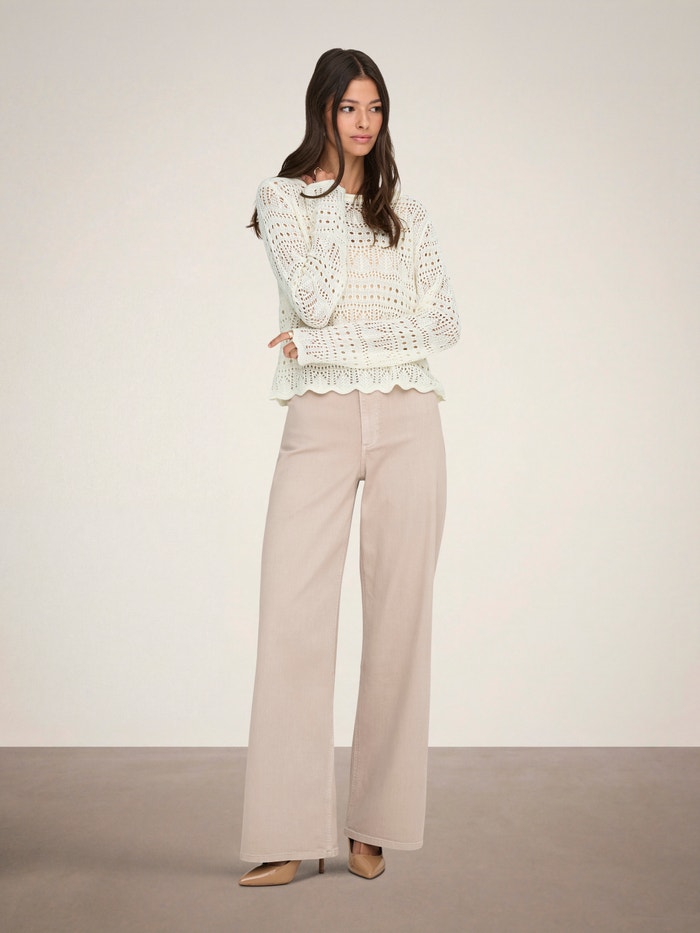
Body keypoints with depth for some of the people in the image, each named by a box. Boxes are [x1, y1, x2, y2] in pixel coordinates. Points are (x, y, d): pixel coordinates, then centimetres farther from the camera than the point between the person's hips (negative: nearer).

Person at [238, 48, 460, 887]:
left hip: (407, 419, 2)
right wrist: (335, 198, 0)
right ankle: (289, 837, 0)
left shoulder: (405, 212, 16)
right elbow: (314, 300, -8)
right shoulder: (282, 197, 9)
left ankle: (374, 827, 12)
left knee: (398, 619, 1)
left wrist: (326, 344, -5)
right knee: (293, 619, -9)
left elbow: (441, 323, 4)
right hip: (320, 419, -2)